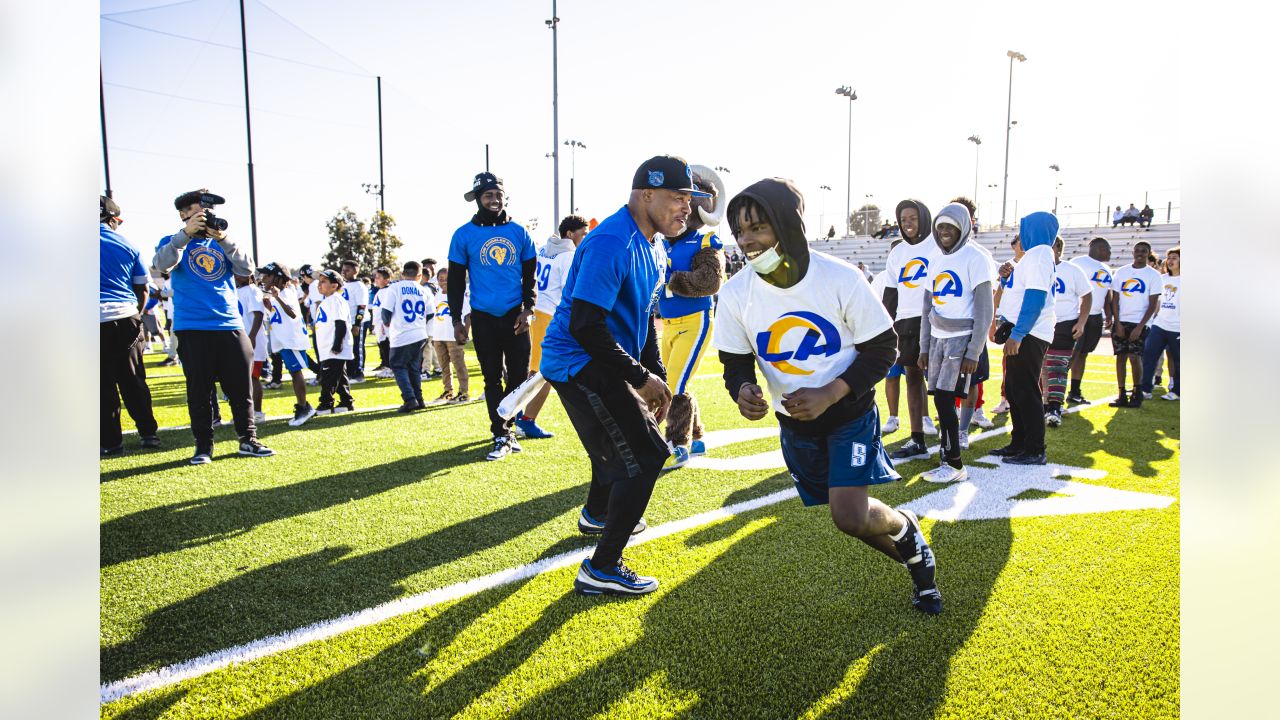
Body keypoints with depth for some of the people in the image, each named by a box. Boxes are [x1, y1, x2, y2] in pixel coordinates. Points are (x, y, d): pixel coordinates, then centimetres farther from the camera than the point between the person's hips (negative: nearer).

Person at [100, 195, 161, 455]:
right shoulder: (128, 246, 8)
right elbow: (142, 290, 12)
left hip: (97, 319, -2)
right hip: (126, 317, 3)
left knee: (103, 383, 3)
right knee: (133, 380, 11)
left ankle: (110, 441, 7)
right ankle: (148, 433, 15)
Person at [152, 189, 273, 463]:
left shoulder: (221, 242, 14)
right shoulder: (175, 242, 8)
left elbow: (247, 269, -2)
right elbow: (161, 264, -15)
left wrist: (223, 239, -15)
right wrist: (187, 232, -26)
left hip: (230, 326, 2)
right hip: (192, 328, -2)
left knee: (240, 387, 4)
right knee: (199, 389, 2)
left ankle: (248, 440, 13)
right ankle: (203, 446, 11)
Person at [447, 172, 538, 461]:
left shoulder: (519, 232, 3)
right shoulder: (464, 235, -2)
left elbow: (530, 275, 9)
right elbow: (456, 281, 2)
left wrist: (528, 309, -3)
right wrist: (456, 320, -1)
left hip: (515, 316, 2)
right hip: (484, 318, -1)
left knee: (519, 376, 4)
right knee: (493, 379, 5)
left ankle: (504, 425, 26)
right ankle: (501, 436, 15)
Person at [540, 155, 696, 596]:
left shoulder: (649, 246, 10)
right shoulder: (612, 243, -23)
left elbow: (643, 318, 19)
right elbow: (584, 325, -28)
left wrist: (656, 377, 11)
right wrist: (641, 378, -21)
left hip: (600, 363, 10)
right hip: (580, 364, -10)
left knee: (621, 440, 28)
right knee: (644, 457, -9)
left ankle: (597, 514, 54)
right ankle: (602, 568, 3)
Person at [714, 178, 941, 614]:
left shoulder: (841, 280, -22)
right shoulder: (736, 294, -15)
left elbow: (883, 347, -13)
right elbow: (736, 362, -2)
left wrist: (829, 394, -26)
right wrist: (742, 391, -26)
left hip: (850, 413, -4)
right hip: (795, 420, 4)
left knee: (850, 516, -18)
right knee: (849, 515, 12)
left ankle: (907, 530, 17)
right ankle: (917, 561, 40)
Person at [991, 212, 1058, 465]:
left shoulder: (1039, 255, -13)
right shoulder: (1033, 255, 18)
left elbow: (1035, 298, -22)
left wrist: (1017, 334, -24)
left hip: (1028, 335, -10)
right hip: (1021, 333, 10)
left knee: (1026, 392, -5)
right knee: (1014, 390, 14)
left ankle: (1035, 451, 1)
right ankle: (1019, 444, 23)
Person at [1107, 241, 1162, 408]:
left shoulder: (1153, 275, 1)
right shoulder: (1121, 272, 8)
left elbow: (1153, 305, -3)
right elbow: (1115, 299, 7)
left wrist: (1140, 327, -11)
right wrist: (1118, 323, -2)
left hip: (1139, 323, -3)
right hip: (1121, 322, 3)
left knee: (1134, 357, -10)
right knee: (1120, 357, 3)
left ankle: (1137, 393, 6)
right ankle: (1122, 395, 8)